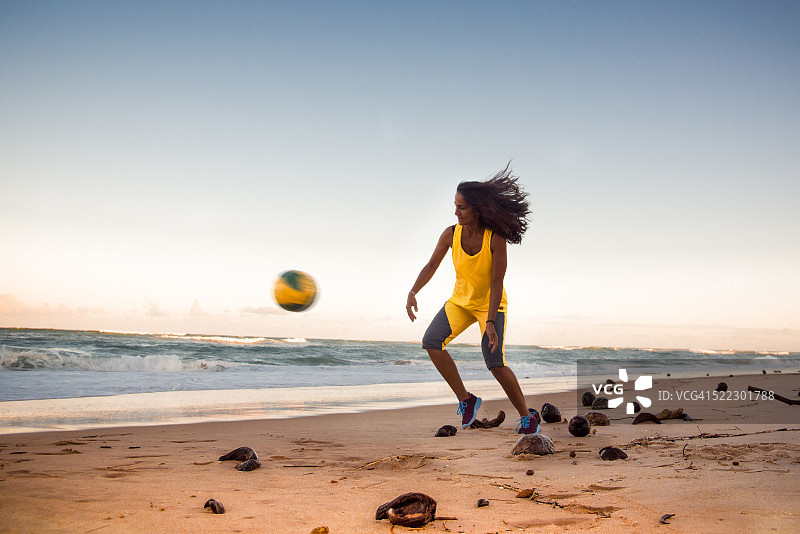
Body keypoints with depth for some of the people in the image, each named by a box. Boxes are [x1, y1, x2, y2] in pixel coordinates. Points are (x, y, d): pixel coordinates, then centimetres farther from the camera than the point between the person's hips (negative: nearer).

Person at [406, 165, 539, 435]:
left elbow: (496, 283, -22)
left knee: (494, 361, -20)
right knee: (431, 342, -16)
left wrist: (490, 322, -28)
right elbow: (431, 266, -6)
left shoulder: (495, 238, -23)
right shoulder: (451, 234, -12)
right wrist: (413, 292, -22)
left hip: (491, 304, -4)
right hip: (460, 301, 5)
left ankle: (527, 416, 2)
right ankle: (466, 399, 0)